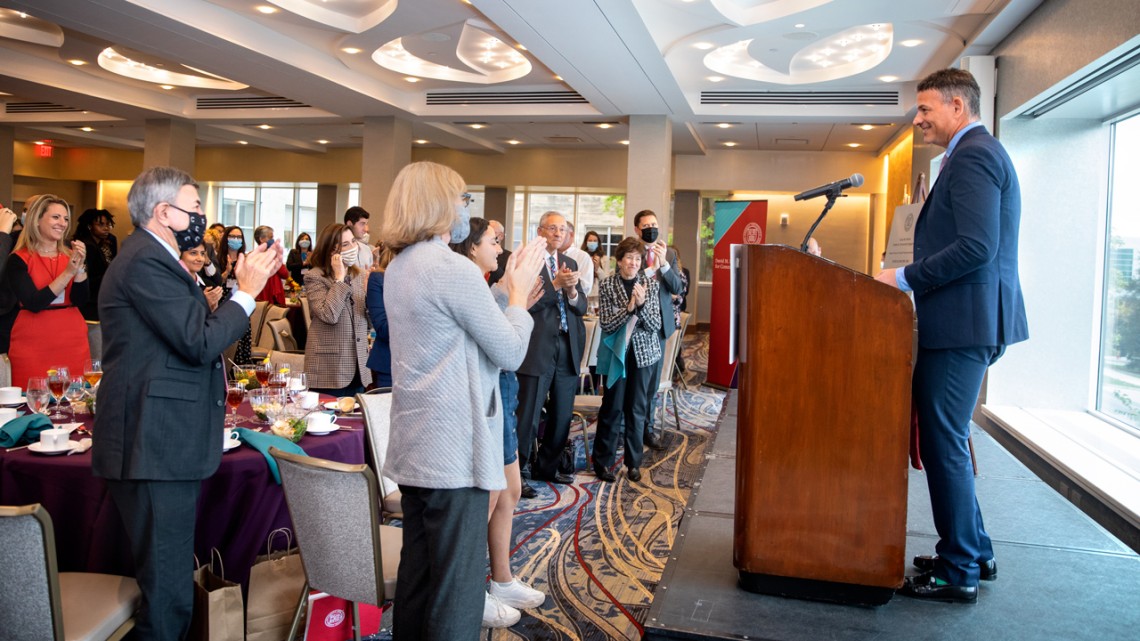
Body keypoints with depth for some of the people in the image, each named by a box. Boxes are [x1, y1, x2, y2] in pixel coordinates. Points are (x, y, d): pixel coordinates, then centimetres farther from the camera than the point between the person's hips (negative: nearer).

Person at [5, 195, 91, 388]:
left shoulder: (71, 255, 8)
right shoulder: (19, 260, -2)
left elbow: (80, 300, -2)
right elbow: (34, 303, -14)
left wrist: (80, 267, -16)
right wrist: (68, 272, -18)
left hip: (73, 343, 3)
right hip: (33, 347, -3)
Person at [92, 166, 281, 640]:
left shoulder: (153, 258, 19)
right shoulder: (146, 262, -16)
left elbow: (197, 329, 16)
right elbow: (200, 343, -21)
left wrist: (244, 284, 10)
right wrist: (247, 291, -10)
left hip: (164, 444, 11)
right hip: (155, 447, -11)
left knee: (170, 583, 18)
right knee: (167, 593, -3)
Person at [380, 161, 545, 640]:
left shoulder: (399, 269, 11)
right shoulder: (454, 268, -16)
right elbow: (511, 352, -12)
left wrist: (502, 288, 13)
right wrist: (518, 291, 1)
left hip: (416, 443, 9)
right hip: (455, 446, -9)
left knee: (417, 573, 18)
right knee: (457, 585, 0)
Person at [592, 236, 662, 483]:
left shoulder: (650, 284, -1)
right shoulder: (607, 285, -5)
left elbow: (655, 326, -5)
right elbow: (606, 324, -11)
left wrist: (642, 304, -22)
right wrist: (629, 308, -25)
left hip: (643, 353, 2)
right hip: (616, 352, -2)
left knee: (637, 409, 7)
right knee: (612, 407, 0)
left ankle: (633, 462, 19)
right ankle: (603, 461, 13)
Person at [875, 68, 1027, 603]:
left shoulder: (972, 155, -13)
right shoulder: (978, 153, 21)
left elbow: (977, 246, -24)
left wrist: (906, 277, -15)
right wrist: (912, 277, 16)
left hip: (963, 324, -11)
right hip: (968, 322, 11)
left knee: (943, 443, -4)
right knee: (946, 439, 16)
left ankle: (958, 572, 7)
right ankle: (973, 552, 28)